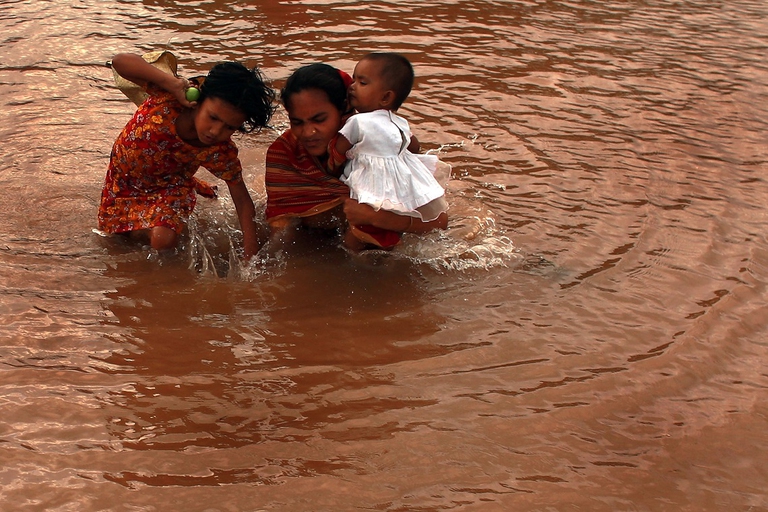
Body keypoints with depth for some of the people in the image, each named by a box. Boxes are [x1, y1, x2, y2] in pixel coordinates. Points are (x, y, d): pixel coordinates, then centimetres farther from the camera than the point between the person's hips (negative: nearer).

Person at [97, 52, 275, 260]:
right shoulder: (171, 96, -37)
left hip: (168, 186, -1)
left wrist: (250, 255, -29)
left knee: (163, 240, -26)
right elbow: (120, 61, -41)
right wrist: (172, 82, -53)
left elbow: (243, 202, -21)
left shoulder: (222, 154, -32)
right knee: (112, 231, 19)